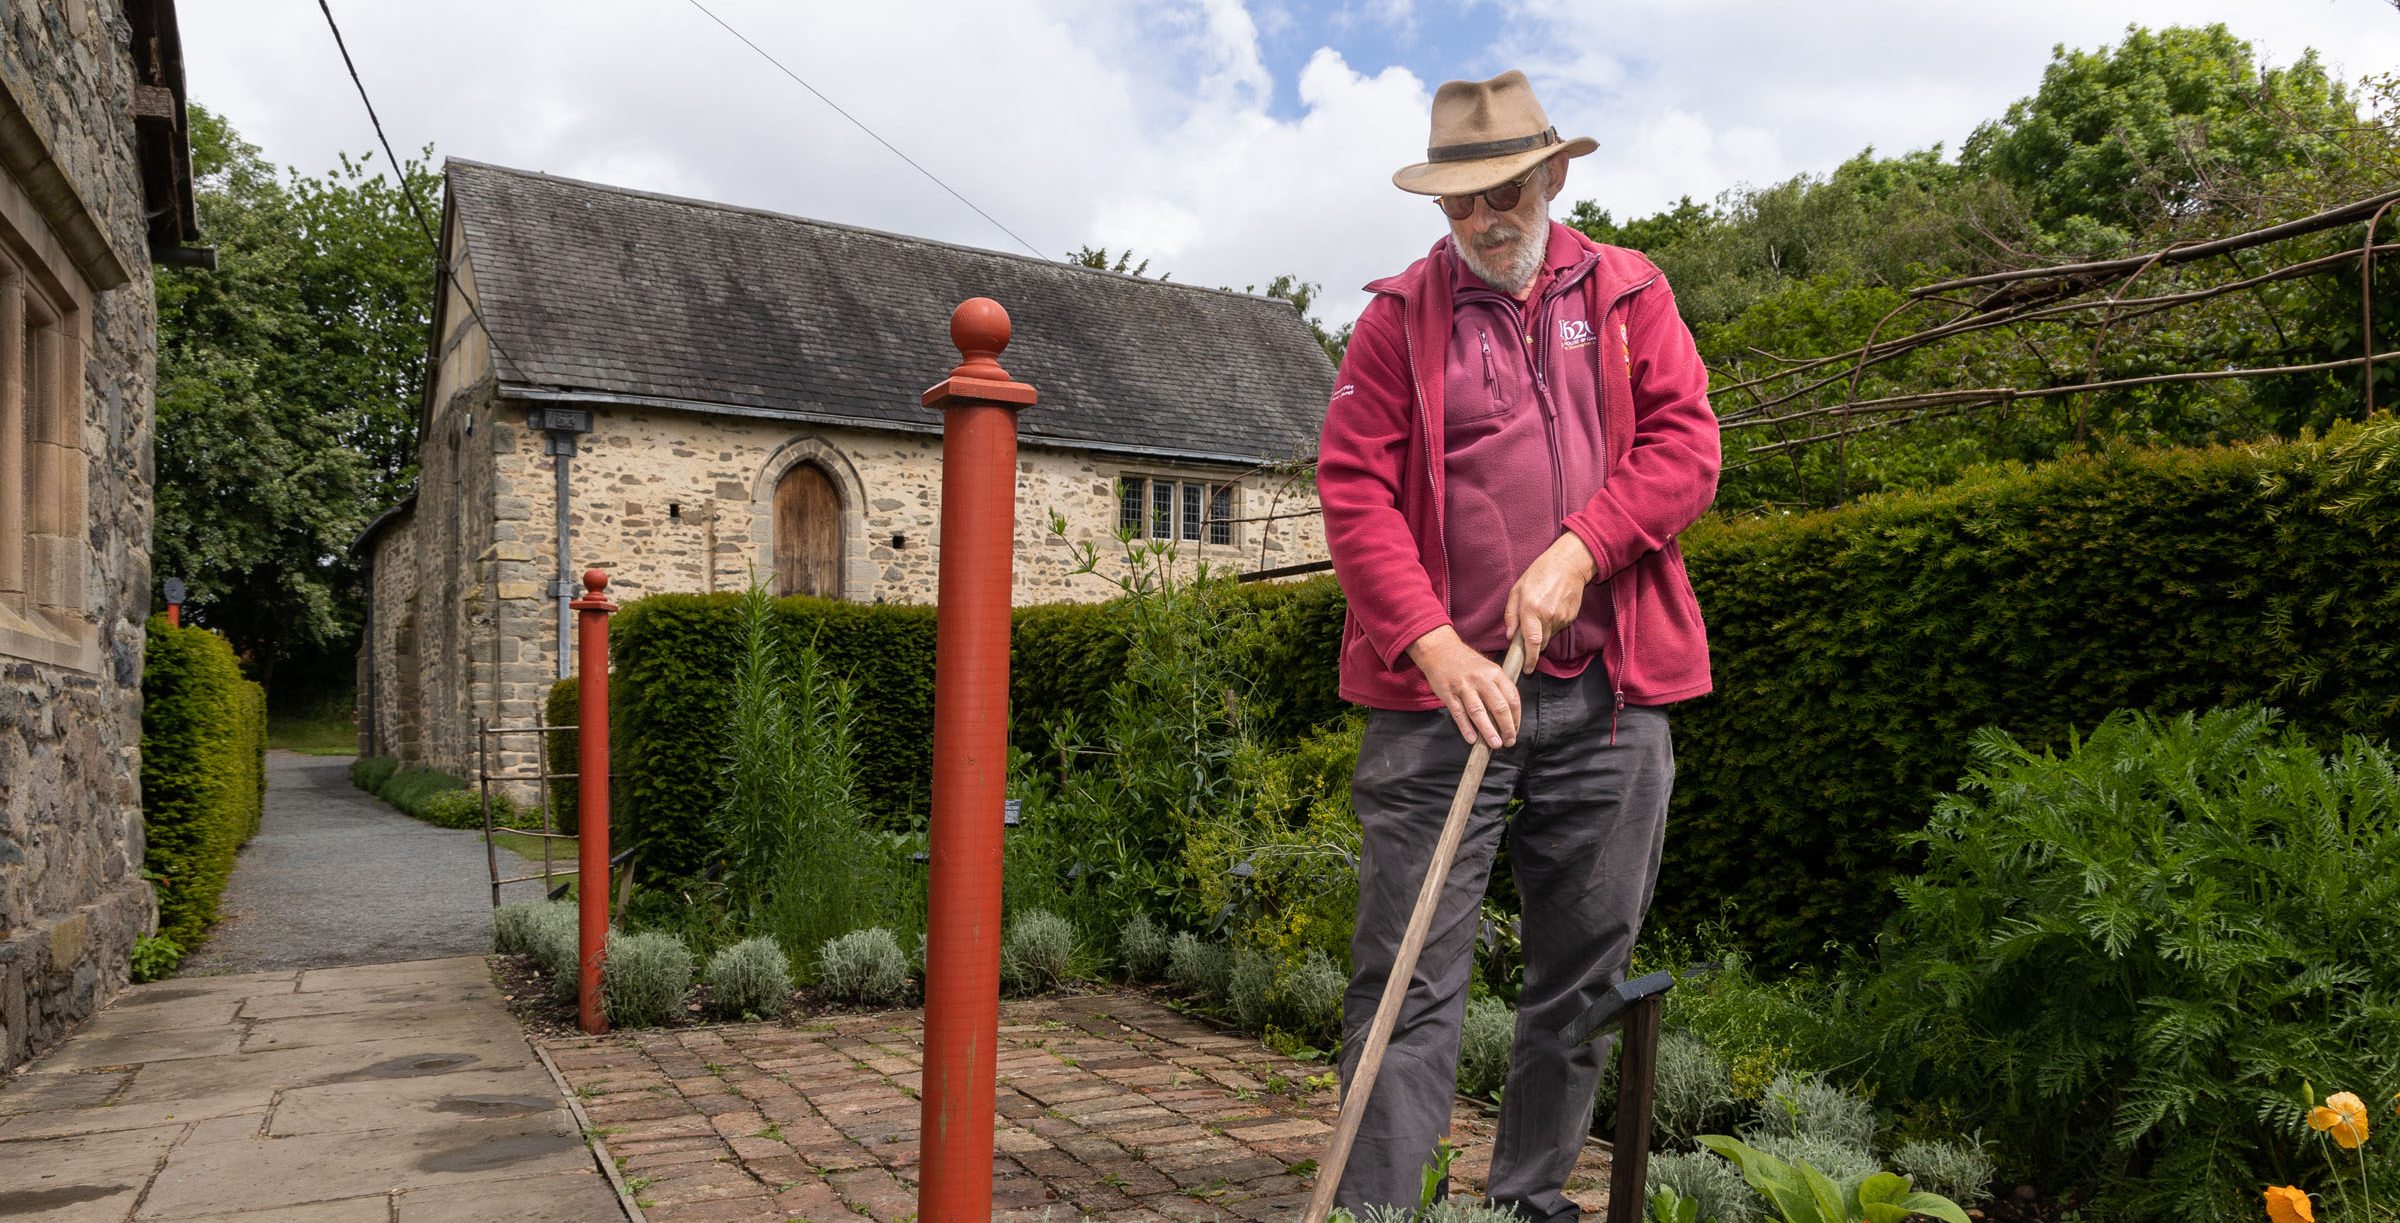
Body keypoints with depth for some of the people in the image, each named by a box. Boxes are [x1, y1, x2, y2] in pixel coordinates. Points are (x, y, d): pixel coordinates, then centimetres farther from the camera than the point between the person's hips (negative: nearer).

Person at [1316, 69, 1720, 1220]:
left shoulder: (1629, 294, 12)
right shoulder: (1399, 316, 6)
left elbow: (1684, 445, 3)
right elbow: (1354, 488, -3)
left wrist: (1577, 552, -13)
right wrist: (1433, 644, -15)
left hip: (1608, 695, 3)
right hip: (1441, 691, -2)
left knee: (1585, 976, 11)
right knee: (1409, 979, -5)